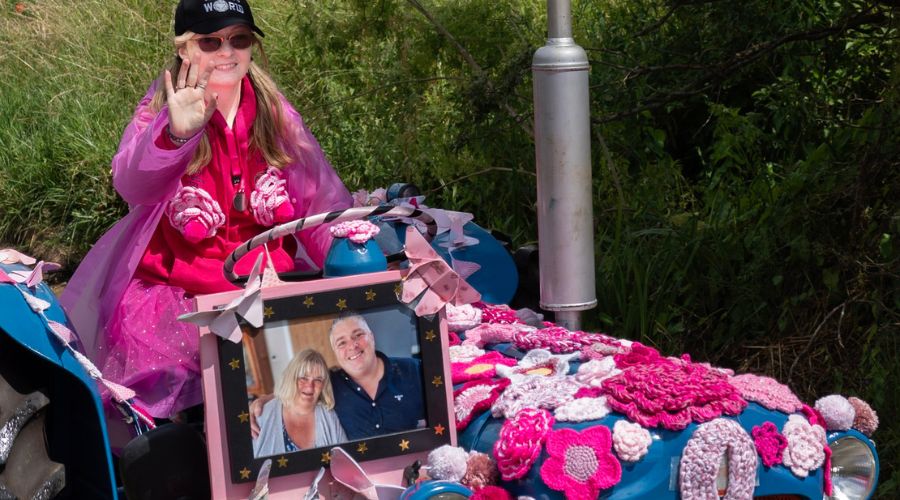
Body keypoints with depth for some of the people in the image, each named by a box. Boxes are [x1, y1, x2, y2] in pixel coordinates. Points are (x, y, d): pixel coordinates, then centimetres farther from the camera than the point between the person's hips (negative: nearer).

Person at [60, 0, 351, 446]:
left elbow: (321, 200, 5)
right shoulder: (160, 108, -4)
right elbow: (132, 186, -24)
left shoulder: (272, 109, 5)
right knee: (145, 333, -25)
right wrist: (175, 133, -42)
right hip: (176, 285, -2)